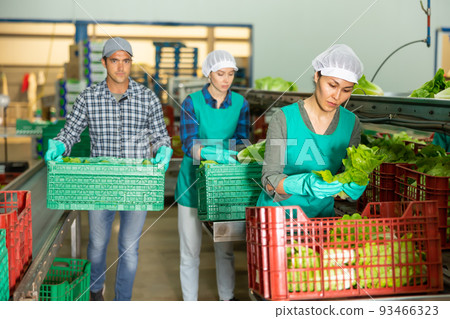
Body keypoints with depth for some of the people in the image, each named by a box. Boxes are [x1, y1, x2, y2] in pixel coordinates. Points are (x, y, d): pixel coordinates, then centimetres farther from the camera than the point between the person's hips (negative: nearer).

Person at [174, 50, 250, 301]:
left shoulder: (240, 103, 3)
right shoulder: (192, 102, -7)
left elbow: (242, 142, -1)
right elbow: (189, 146, -16)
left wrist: (210, 151, -22)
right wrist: (223, 152, -32)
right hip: (193, 182, -2)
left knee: (225, 247, 12)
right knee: (190, 250, 6)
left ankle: (227, 297, 29)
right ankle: (190, 301, 21)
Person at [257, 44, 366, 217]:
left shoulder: (351, 123, 2)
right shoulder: (284, 118, -10)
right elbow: (270, 181, -12)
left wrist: (354, 185, -19)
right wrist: (306, 184, -29)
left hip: (322, 210, 3)